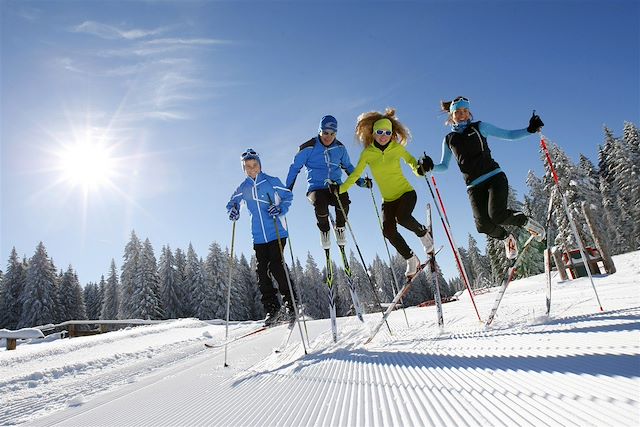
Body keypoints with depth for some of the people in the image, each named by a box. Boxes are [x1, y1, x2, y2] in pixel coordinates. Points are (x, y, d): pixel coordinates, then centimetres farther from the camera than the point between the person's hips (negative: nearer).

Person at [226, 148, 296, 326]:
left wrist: (280, 208, -17)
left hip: (276, 234, -4)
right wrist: (233, 211, -3)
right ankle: (272, 310, 7)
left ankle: (290, 305, -4)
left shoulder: (272, 181, 0)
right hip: (258, 238, 4)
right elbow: (232, 203, 20)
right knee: (261, 271, 0)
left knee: (275, 267, -15)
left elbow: (288, 196, 3)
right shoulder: (242, 188, 10)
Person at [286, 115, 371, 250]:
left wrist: (360, 181, 10)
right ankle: (324, 230, -2)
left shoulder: (340, 148, 6)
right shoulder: (309, 148, -5)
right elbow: (294, 168, 4)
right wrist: (287, 190, 2)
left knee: (344, 200, -33)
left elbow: (348, 166, 22)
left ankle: (340, 228, -1)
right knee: (320, 205, -36)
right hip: (316, 188, -2)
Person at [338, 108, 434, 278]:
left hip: (406, 193, -2)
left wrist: (418, 168, -12)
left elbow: (410, 159, 10)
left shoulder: (396, 147, -6)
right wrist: (340, 189, -13)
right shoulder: (367, 153, -5)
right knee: (388, 230, -16)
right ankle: (411, 259, 5)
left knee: (402, 218, -30)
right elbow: (355, 174, -2)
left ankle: (423, 234, 3)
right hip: (388, 200, 2)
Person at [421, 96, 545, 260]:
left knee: (497, 215, -25)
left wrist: (529, 130, -4)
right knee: (483, 224, -18)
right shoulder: (449, 140, 13)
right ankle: (507, 238, 17)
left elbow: (508, 135, 11)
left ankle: (525, 221, 9)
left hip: (494, 177, -1)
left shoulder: (479, 127, 9)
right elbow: (444, 166, 17)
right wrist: (431, 166, -3)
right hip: (474, 186, 2)